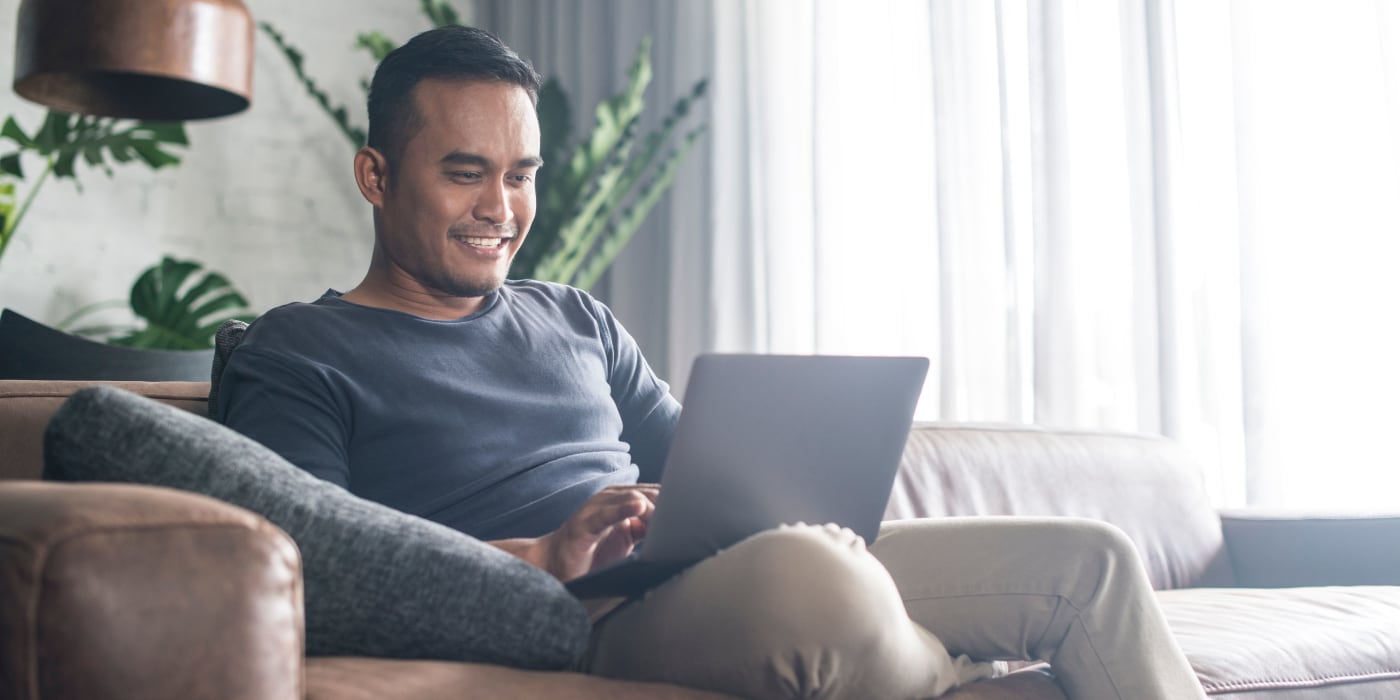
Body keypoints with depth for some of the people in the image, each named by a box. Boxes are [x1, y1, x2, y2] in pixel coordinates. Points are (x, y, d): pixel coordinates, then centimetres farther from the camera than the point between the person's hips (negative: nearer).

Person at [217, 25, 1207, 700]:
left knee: (1091, 560, -3)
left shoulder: (577, 319, 26)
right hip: (578, 621, -7)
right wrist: (543, 555, -22)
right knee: (809, 574, -40)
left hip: (729, 570, 7)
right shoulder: (299, 356, 6)